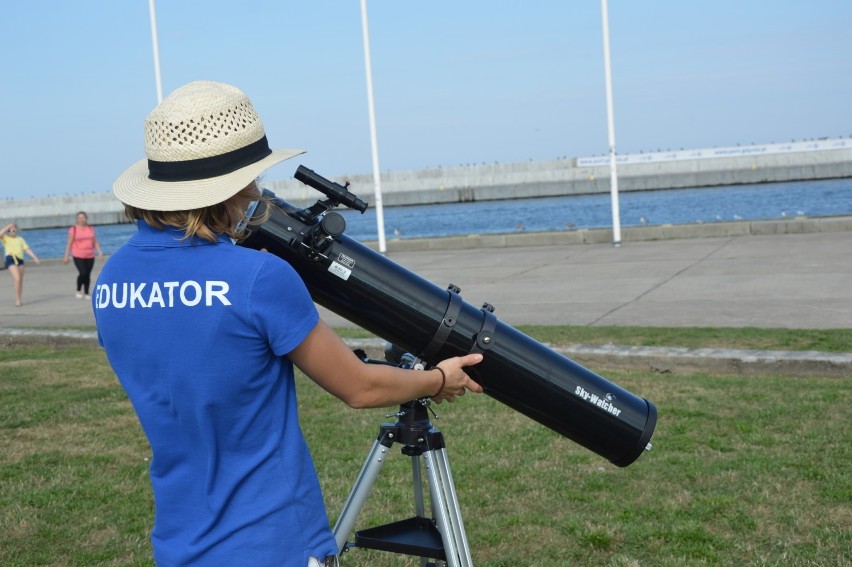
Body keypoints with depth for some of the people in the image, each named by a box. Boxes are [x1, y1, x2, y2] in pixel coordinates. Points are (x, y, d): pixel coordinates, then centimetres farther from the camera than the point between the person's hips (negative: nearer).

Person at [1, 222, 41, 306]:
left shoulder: (20, 239, 14)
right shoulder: (5, 238, 6)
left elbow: (27, 249, 11)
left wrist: (35, 258, 4)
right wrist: (8, 226, -10)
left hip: (20, 259, 4)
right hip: (10, 259, -4)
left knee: (20, 280, 7)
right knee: (17, 279, -17)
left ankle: (19, 299, 20)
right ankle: (18, 300, -11)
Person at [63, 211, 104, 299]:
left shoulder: (91, 228, 8)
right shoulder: (73, 229, -3)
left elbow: (95, 241, 11)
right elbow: (69, 243, -1)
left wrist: (99, 251, -2)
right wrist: (66, 256, -3)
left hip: (90, 256, 3)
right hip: (78, 256, -3)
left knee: (88, 275, 4)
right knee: (82, 273, -16)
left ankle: (87, 293, 14)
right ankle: (78, 291, 6)